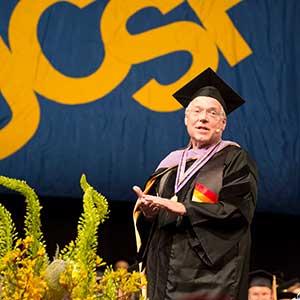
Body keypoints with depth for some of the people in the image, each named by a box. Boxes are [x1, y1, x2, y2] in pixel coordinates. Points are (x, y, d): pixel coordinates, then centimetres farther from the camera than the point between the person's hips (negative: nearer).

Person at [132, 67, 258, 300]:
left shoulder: (234, 159, 4)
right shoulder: (171, 164, 19)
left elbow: (237, 210, -10)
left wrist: (183, 209, -15)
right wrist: (148, 212, -7)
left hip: (211, 271, -5)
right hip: (166, 270, 5)